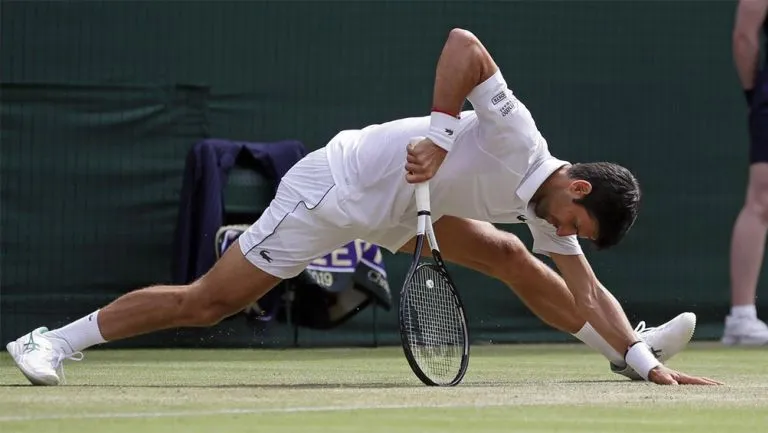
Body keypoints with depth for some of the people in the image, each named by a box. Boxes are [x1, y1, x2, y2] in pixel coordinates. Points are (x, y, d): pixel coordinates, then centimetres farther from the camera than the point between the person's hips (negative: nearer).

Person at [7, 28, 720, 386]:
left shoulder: (546, 211, 0)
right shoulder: (514, 137, -25)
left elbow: (586, 290, 4)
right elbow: (463, 42, -35)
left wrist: (644, 360, -5)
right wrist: (439, 134, -37)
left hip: (392, 210, 9)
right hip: (331, 191, -9)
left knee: (506, 255, 10)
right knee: (205, 302, -9)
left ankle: (632, 349, 23)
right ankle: (52, 342, -2)